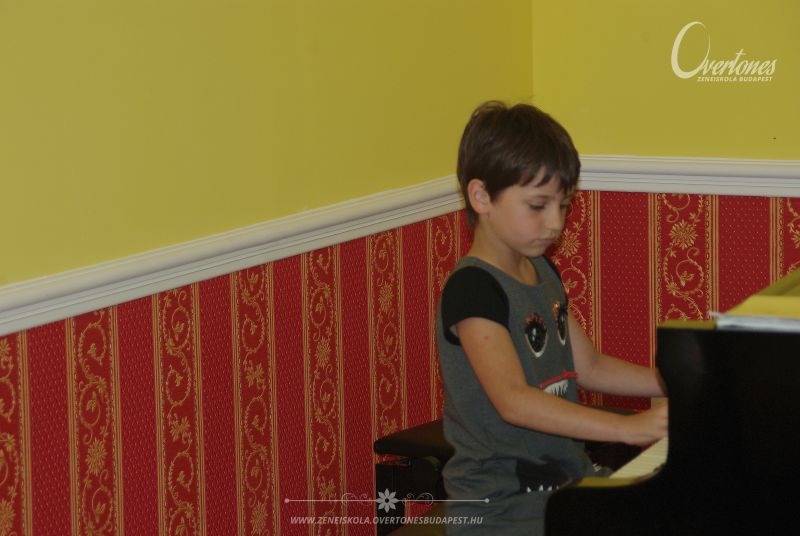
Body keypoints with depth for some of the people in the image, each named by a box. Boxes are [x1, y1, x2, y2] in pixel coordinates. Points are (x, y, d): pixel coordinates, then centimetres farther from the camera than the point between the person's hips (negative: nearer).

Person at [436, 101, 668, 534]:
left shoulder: (542, 271, 14)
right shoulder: (471, 289, -16)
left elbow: (588, 366, 22)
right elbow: (514, 400, -28)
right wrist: (627, 428, -35)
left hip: (566, 477, 9)